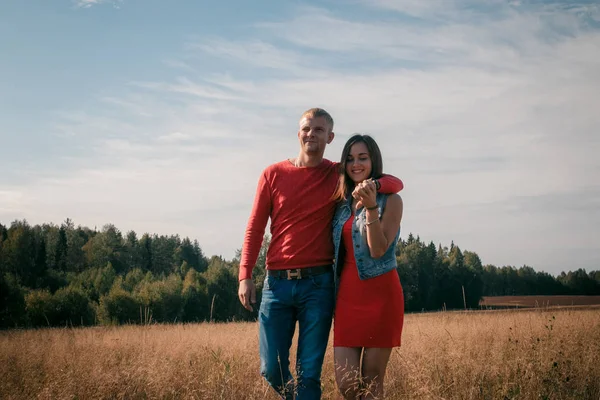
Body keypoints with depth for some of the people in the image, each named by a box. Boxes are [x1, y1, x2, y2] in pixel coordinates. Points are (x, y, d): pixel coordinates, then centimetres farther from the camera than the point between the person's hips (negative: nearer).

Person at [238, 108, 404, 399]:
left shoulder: (339, 175, 5)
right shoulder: (273, 174, 6)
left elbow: (396, 183, 5)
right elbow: (254, 228, 7)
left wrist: (374, 184, -18)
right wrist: (245, 276, -2)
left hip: (317, 284, -1)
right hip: (277, 282, 1)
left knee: (309, 372, 0)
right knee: (271, 369, 3)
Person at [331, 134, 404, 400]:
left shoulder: (390, 201, -1)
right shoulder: (342, 203, 15)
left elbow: (378, 250, -13)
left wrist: (371, 207, -21)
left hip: (380, 294, -5)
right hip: (347, 295, 5)